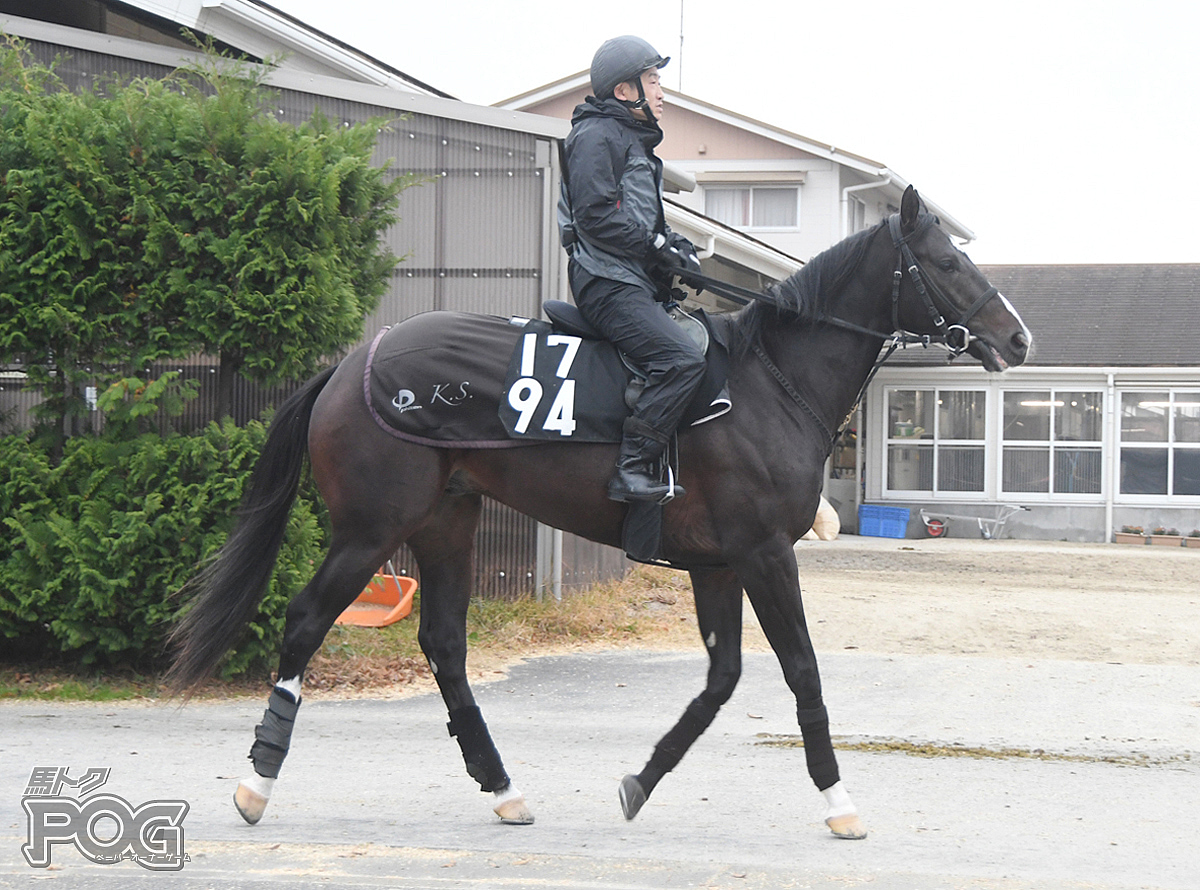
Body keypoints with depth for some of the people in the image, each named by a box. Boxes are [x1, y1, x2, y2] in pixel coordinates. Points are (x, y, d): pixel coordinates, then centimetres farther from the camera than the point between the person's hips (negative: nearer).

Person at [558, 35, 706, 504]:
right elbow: (597, 217, -17)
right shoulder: (597, 136, -6)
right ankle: (632, 469, -28)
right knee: (682, 359, -26)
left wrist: (671, 243, 9)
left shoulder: (634, 140, 25)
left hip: (637, 280, 11)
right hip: (607, 280, -11)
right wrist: (656, 245, -15)